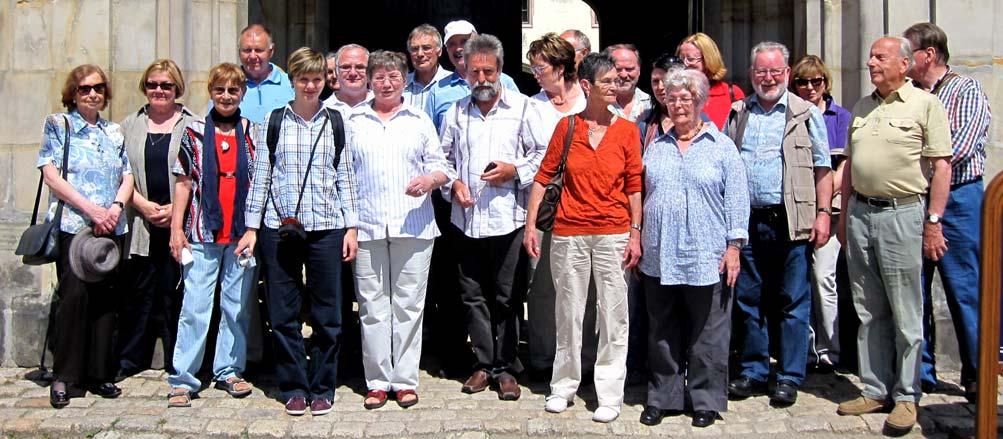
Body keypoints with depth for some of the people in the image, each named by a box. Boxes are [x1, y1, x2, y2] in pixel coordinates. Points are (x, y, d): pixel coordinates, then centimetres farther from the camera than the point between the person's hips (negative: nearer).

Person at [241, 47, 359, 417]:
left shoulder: (336, 123, 8)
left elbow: (345, 177, 8)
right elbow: (260, 176, 6)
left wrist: (351, 226, 2)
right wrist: (251, 227, 3)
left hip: (326, 227, 0)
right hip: (279, 226, 0)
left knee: (327, 313, 3)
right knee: (283, 313, 4)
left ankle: (322, 388, 16)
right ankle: (293, 388, 17)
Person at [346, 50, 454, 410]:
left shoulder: (419, 120, 13)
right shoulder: (354, 123, 14)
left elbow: (440, 166, 11)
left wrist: (430, 179, -12)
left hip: (412, 226, 0)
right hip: (367, 227, 1)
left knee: (409, 305, 1)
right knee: (372, 306, 1)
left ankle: (405, 380, 10)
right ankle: (378, 381, 10)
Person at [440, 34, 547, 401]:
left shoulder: (522, 107, 1)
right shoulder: (456, 112, 11)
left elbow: (544, 154, 0)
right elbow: (444, 156, 19)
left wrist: (515, 170, -13)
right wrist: (453, 183, 2)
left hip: (509, 217, -3)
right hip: (467, 218, 4)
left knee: (508, 298, 3)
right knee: (473, 297, 9)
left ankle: (505, 368, 14)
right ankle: (483, 364, 21)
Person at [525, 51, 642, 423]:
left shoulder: (627, 130, 2)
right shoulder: (567, 127, 2)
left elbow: (634, 186, 2)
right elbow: (543, 177, 4)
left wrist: (635, 233, -4)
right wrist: (530, 226, -1)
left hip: (613, 234, 0)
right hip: (569, 234, 1)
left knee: (614, 315, 1)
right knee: (568, 312, 10)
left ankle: (610, 394, 11)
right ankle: (563, 386, 25)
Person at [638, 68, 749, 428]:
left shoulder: (721, 147, 1)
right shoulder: (655, 148, 12)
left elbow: (737, 199, -2)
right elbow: (642, 195, 16)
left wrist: (734, 246, -8)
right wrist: (638, 241, 11)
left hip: (706, 258, -3)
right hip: (659, 257, 4)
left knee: (706, 335, 5)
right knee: (662, 334, 11)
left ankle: (706, 399, 17)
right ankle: (662, 397, 22)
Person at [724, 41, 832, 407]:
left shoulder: (806, 114, 5)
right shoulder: (737, 114, 12)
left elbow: (822, 168, 3)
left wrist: (823, 213, -6)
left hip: (790, 223, -3)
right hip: (746, 221, 3)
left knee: (793, 303, 2)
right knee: (748, 300, 9)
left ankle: (790, 377, 11)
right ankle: (753, 372, 20)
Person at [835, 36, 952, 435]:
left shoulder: (926, 104, -3)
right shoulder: (861, 107, 15)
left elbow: (941, 166, -7)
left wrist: (933, 222, -12)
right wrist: (845, 215, 16)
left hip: (902, 213, -6)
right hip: (860, 213, 6)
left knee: (905, 314, 0)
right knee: (869, 312, 11)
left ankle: (906, 397, 10)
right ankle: (875, 391, 20)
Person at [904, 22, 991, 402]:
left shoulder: (967, 91, -1)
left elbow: (959, 149, -14)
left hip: (956, 201, -5)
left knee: (966, 291, 0)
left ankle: (977, 377, 11)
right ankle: (920, 371, 18)